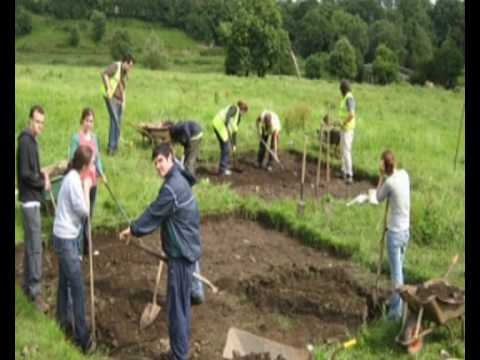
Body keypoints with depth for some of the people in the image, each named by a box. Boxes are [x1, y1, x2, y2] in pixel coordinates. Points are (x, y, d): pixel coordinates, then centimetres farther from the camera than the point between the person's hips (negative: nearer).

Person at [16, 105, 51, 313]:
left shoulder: (32, 141, 14)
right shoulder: (25, 141, -16)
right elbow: (24, 173, -21)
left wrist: (43, 174, 3)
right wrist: (43, 184, -10)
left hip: (32, 199, 10)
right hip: (29, 200, -10)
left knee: (30, 245, 15)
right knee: (35, 246, -9)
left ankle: (27, 284, 23)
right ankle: (35, 290, -6)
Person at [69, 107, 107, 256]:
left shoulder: (94, 137, 9)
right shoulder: (76, 138, -10)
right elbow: (72, 160, -10)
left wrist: (101, 172, -1)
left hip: (92, 181, 7)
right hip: (80, 181, -7)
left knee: (89, 215, 14)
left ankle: (87, 247, 26)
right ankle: (79, 250, 3)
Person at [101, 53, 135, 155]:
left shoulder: (125, 72, 17)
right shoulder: (115, 66, -8)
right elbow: (104, 74, -24)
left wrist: (124, 102, 16)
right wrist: (108, 89, -26)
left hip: (119, 100, 9)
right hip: (111, 98, -9)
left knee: (118, 123, 8)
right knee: (114, 121, -17)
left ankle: (114, 146, 15)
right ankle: (111, 146, -16)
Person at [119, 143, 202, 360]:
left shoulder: (171, 188, -23)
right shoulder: (179, 180, 10)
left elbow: (153, 214, -14)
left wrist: (132, 230, -1)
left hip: (181, 253, -10)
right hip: (186, 249, 10)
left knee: (176, 305, -2)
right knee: (183, 302, 19)